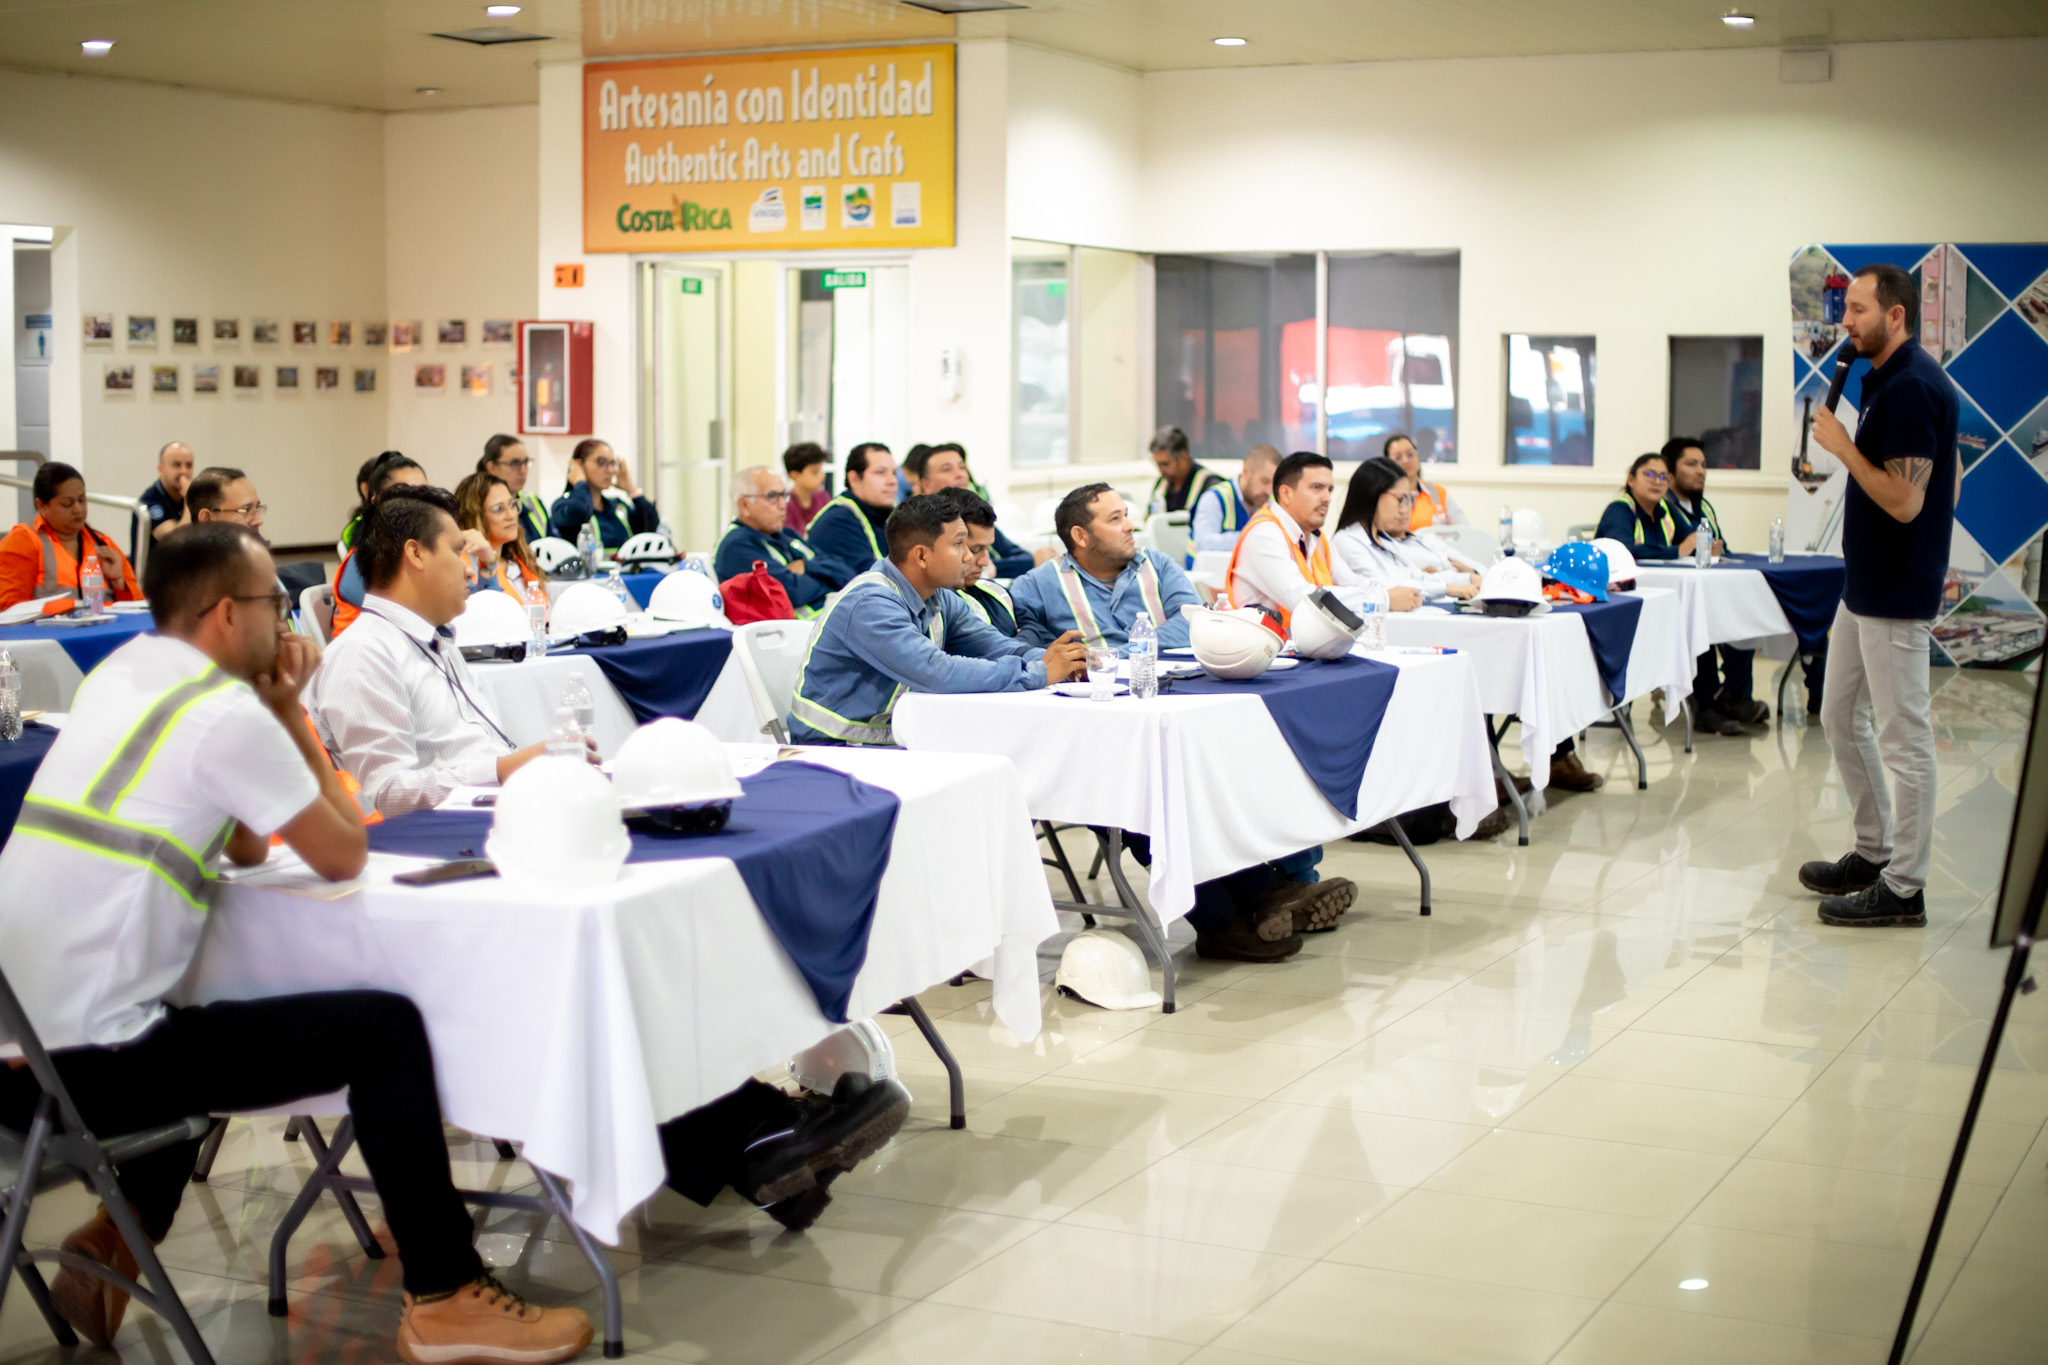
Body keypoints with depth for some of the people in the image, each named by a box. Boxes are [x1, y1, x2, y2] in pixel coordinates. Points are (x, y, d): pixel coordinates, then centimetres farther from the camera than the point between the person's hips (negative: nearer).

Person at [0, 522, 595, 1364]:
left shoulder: (119, 676, 13)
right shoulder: (225, 712, -14)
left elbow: (246, 848, 18)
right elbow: (344, 856, -4)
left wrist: (270, 713, 10)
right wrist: (288, 714, 4)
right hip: (93, 1064, -9)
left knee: (199, 1027, 37)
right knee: (387, 1029, -4)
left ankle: (114, 1246, 27)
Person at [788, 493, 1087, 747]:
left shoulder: (941, 600, 7)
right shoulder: (870, 604, -23)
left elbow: (998, 647, 5)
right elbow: (938, 672, -32)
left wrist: (1048, 659, -18)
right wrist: (1040, 674, -26)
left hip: (896, 740, 9)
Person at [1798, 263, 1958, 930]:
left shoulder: (1911, 387, -20)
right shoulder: (1890, 380, 12)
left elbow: (1903, 501, -25)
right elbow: (1948, 482, 21)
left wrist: (1842, 445, -17)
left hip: (1896, 596, -11)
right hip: (1867, 587, 11)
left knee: (1903, 737, -3)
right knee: (1841, 717, 18)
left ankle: (1904, 887, 5)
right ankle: (1874, 851, 28)